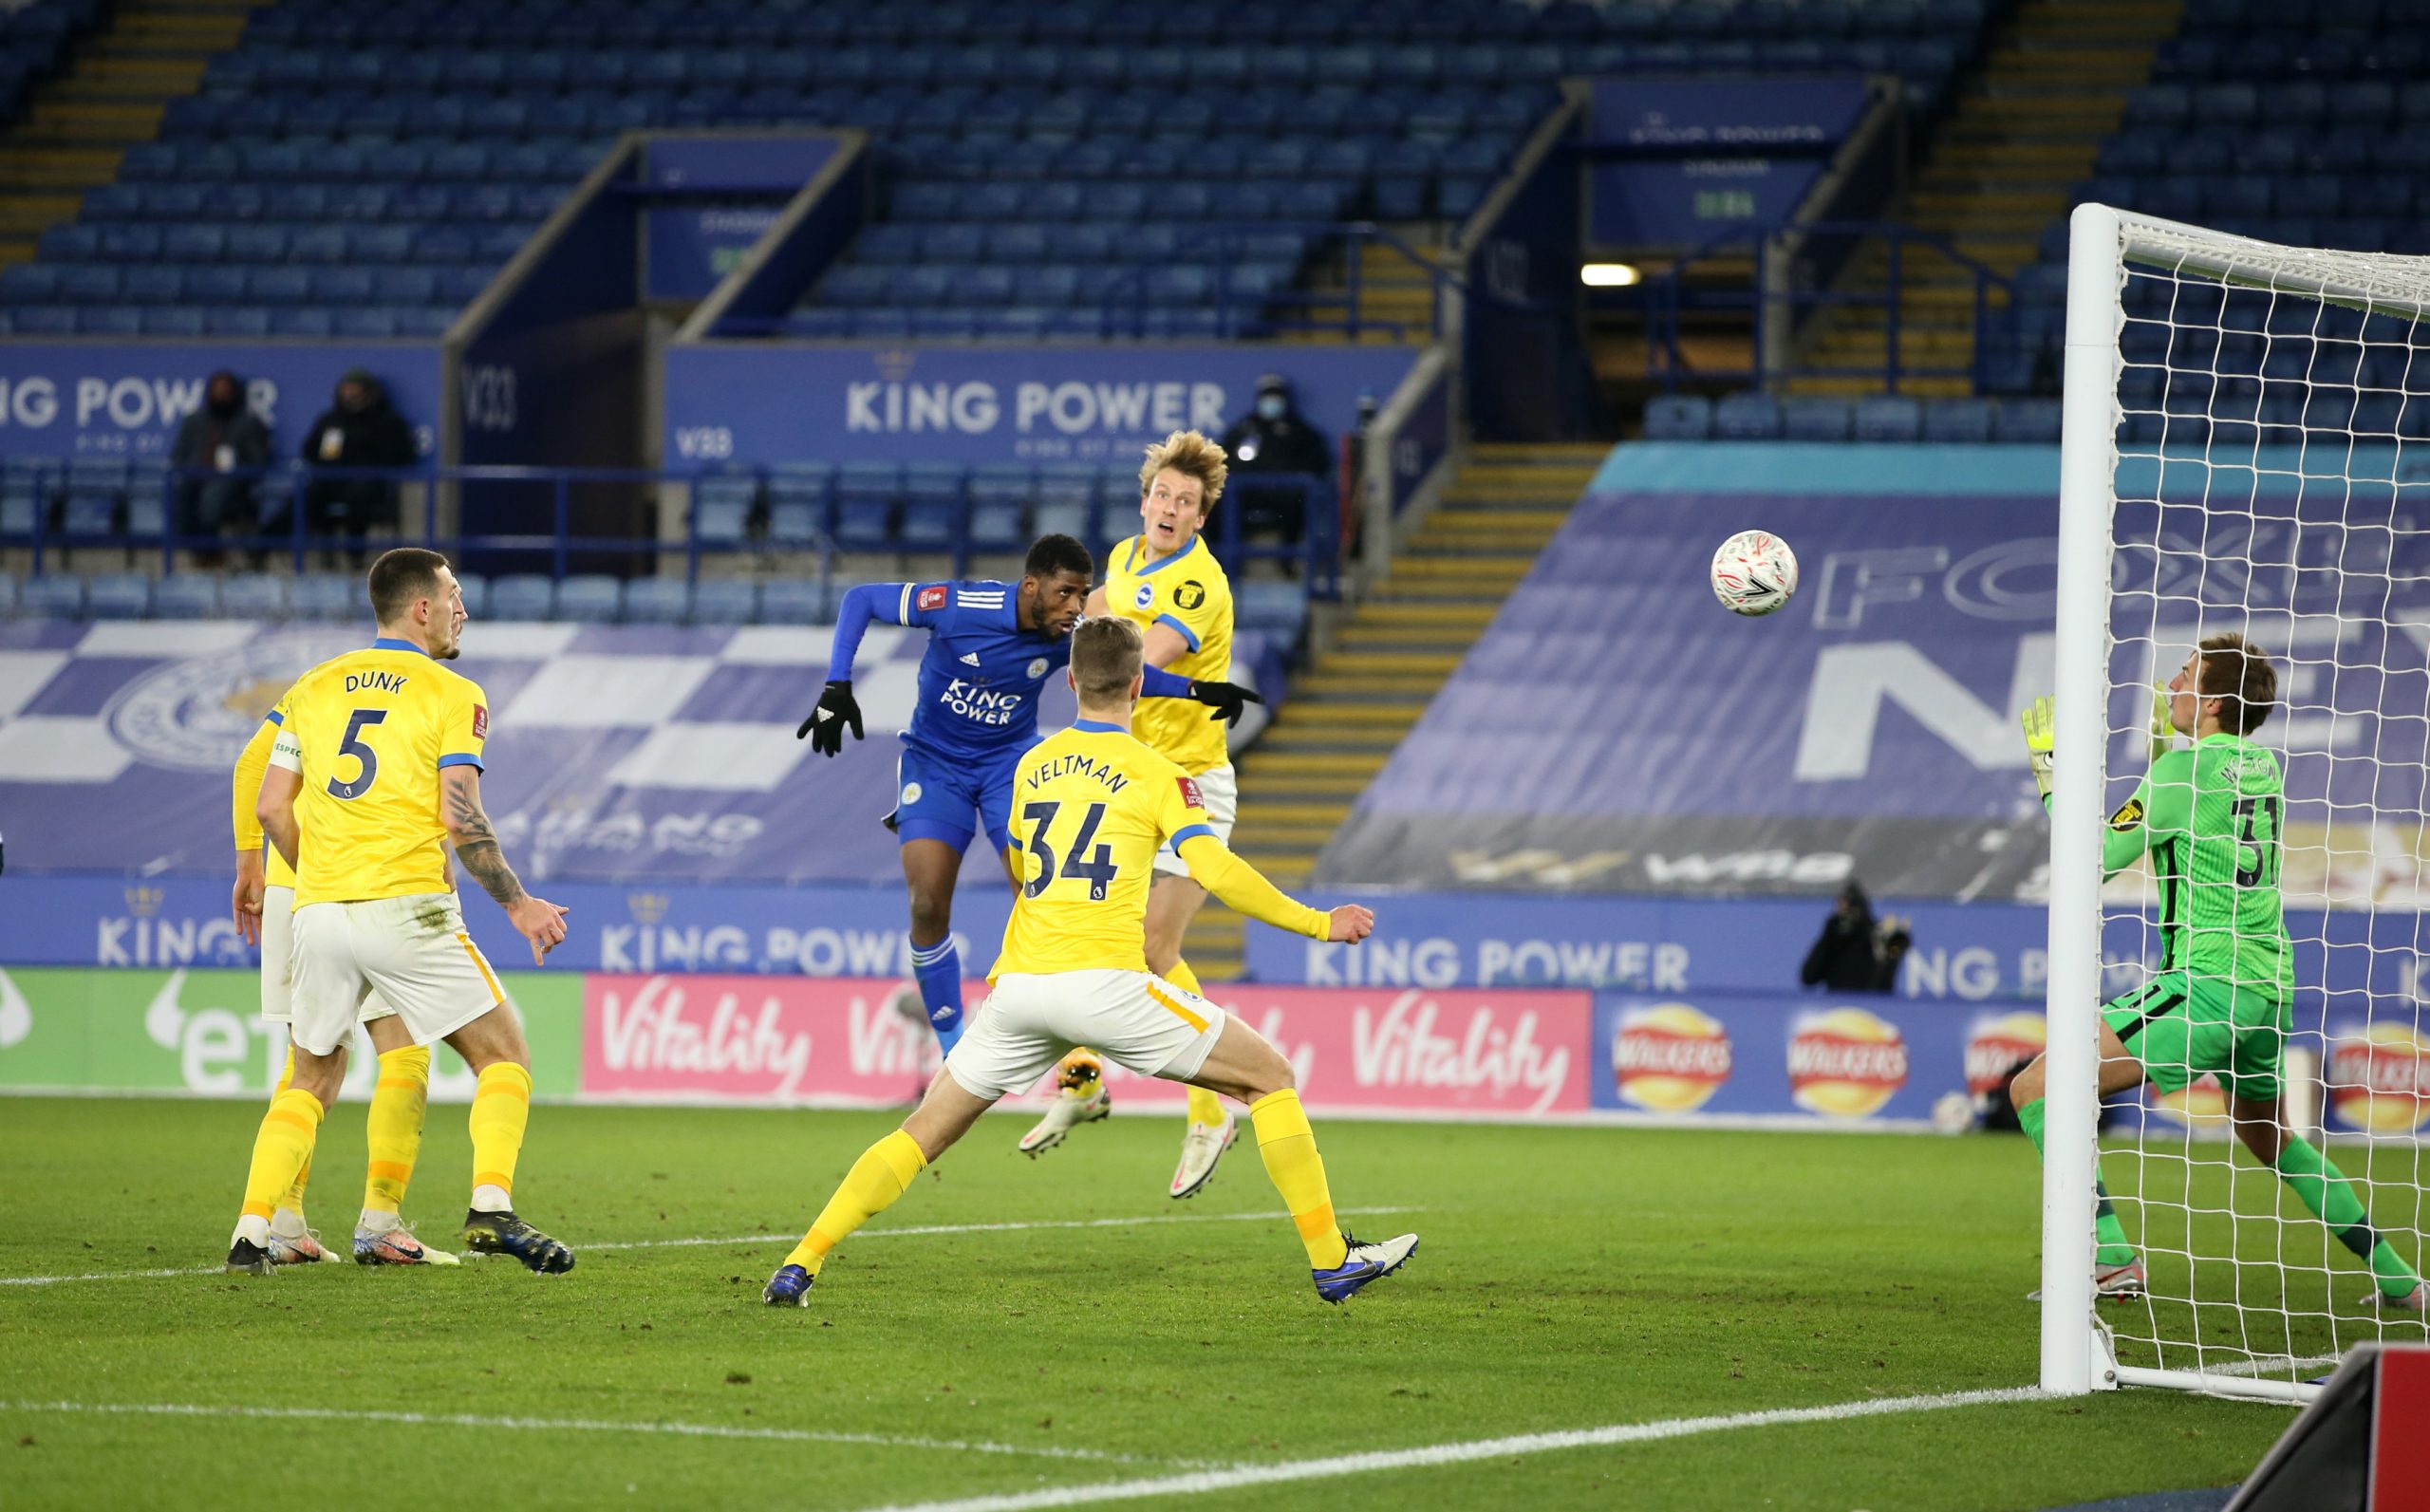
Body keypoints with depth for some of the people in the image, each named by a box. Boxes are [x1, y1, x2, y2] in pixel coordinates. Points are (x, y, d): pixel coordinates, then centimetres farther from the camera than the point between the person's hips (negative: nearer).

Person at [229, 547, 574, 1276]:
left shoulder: (313, 688, 13)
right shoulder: (452, 695, -1)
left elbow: (271, 806, 9)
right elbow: (459, 816, -10)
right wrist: (517, 905, -1)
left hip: (319, 914, 4)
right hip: (407, 908, -4)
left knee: (311, 1080, 17)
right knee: (503, 1055, 7)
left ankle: (252, 1230, 4)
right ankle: (491, 1207, -11)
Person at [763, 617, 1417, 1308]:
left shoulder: (1032, 765, 18)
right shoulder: (1153, 772, 2)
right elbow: (1217, 869, -10)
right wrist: (1318, 924, 1)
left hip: (1019, 986, 4)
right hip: (1104, 984, -4)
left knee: (925, 1131, 14)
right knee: (1269, 1076, 9)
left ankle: (800, 1266, 2)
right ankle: (1331, 1261, 5)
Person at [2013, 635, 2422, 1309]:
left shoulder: (2185, 770, -11)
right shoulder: (2263, 767, 11)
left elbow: (2093, 860, -9)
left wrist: (2052, 778, 1)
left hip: (2206, 983, -9)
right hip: (2269, 987, 9)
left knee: (2034, 1087, -10)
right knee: (2272, 1138, 31)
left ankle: (2112, 1258, -20)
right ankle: (2398, 1279, 30)